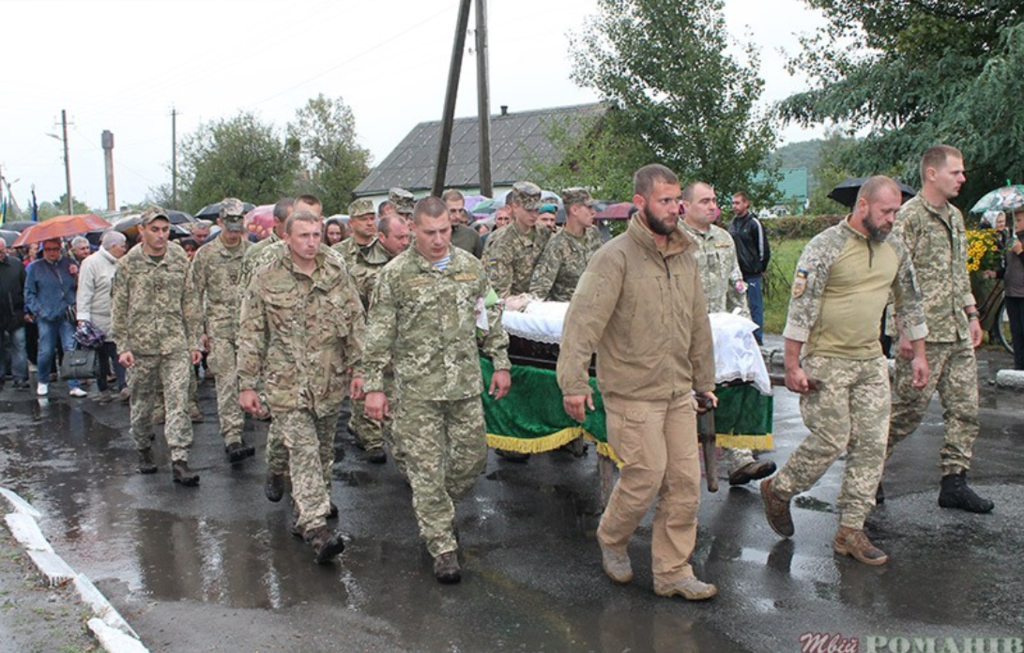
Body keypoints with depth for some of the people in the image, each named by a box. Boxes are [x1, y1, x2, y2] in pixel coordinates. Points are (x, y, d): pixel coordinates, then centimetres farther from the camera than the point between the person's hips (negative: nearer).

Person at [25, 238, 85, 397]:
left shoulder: (69, 263, 9)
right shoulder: (34, 267, 6)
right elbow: (29, 294, 7)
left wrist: (77, 274, -7)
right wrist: (39, 311, -4)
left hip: (67, 315, 1)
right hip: (46, 317, 0)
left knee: (71, 349, -6)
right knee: (46, 351, 3)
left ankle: (74, 385, -3)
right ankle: (42, 382, 26)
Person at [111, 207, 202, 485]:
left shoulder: (180, 260, 6)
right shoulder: (128, 263, 1)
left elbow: (189, 303, 10)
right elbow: (119, 308, 3)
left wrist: (194, 341, 8)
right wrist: (122, 345, -3)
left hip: (175, 344, 1)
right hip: (141, 345, 0)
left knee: (178, 401, -7)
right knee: (142, 402, 11)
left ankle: (179, 462, -8)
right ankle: (144, 450, 31)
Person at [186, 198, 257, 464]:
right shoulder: (205, 254, 2)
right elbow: (194, 294, 4)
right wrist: (199, 330, 0)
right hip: (220, 326, -2)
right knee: (226, 381, -8)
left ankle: (237, 420, 27)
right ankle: (232, 437, -11)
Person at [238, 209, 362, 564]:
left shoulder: (336, 271, 3)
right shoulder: (267, 279, -3)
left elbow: (355, 321, 7)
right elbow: (251, 335, 0)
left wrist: (360, 366, 2)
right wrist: (247, 384, -1)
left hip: (330, 379, 4)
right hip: (286, 382, -3)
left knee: (323, 449, 16)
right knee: (303, 450, -10)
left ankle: (310, 509, 36)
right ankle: (316, 527, -14)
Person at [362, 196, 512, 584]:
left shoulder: (470, 266, 6)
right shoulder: (395, 274, -5)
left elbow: (490, 319, 15)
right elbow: (379, 336, -3)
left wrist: (500, 363, 13)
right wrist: (373, 386, -5)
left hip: (466, 384, 4)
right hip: (417, 389, -4)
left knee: (472, 458, 10)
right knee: (427, 469, 1)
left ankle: (439, 512, 37)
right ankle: (443, 548, 12)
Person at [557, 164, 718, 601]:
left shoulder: (684, 256, 9)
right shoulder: (616, 257, -13)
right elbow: (582, 319, -22)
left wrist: (704, 380, 21)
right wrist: (574, 382, -29)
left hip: (679, 392, 7)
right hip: (633, 393, -7)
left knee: (685, 482, 7)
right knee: (645, 477, -2)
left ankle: (673, 573, 21)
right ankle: (611, 540, 28)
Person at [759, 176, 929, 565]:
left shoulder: (895, 251, 9)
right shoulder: (826, 246, -11)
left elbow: (910, 303, 20)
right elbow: (801, 307, -14)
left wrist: (919, 355, 18)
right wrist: (792, 365, -16)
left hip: (871, 362, 7)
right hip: (827, 360, -6)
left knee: (871, 444, 3)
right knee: (831, 440, -7)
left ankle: (850, 530, 11)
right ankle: (778, 490, 19)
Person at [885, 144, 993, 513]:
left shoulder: (955, 216, 16)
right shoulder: (909, 216, -11)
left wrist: (972, 314, 18)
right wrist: (904, 330, -19)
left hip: (958, 333, 8)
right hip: (924, 333, -8)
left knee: (965, 408, 7)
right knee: (910, 409, -2)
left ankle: (954, 483, 15)